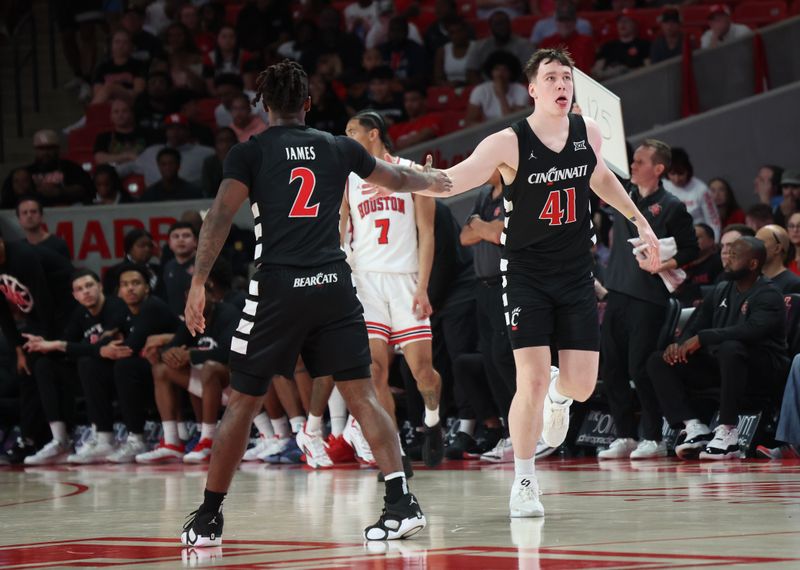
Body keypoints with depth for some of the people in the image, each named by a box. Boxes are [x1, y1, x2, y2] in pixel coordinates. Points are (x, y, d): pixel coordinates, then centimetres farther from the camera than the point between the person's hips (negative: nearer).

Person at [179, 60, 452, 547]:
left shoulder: (250, 153, 5)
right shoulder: (338, 149, 14)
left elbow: (221, 216, -8)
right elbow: (395, 178, 31)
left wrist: (199, 283, -11)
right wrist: (431, 181, 52)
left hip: (278, 288, -2)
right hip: (334, 286, 2)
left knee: (243, 403, 7)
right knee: (362, 394, 5)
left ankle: (208, 519, 13)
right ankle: (401, 501, -9)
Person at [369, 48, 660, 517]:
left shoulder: (588, 133, 0)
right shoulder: (510, 143, -14)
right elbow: (451, 180, -22)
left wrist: (639, 220, 26)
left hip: (577, 276, 4)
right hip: (526, 275, -4)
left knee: (582, 386, 0)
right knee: (532, 381, -13)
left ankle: (558, 395, 40)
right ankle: (524, 483, 5)